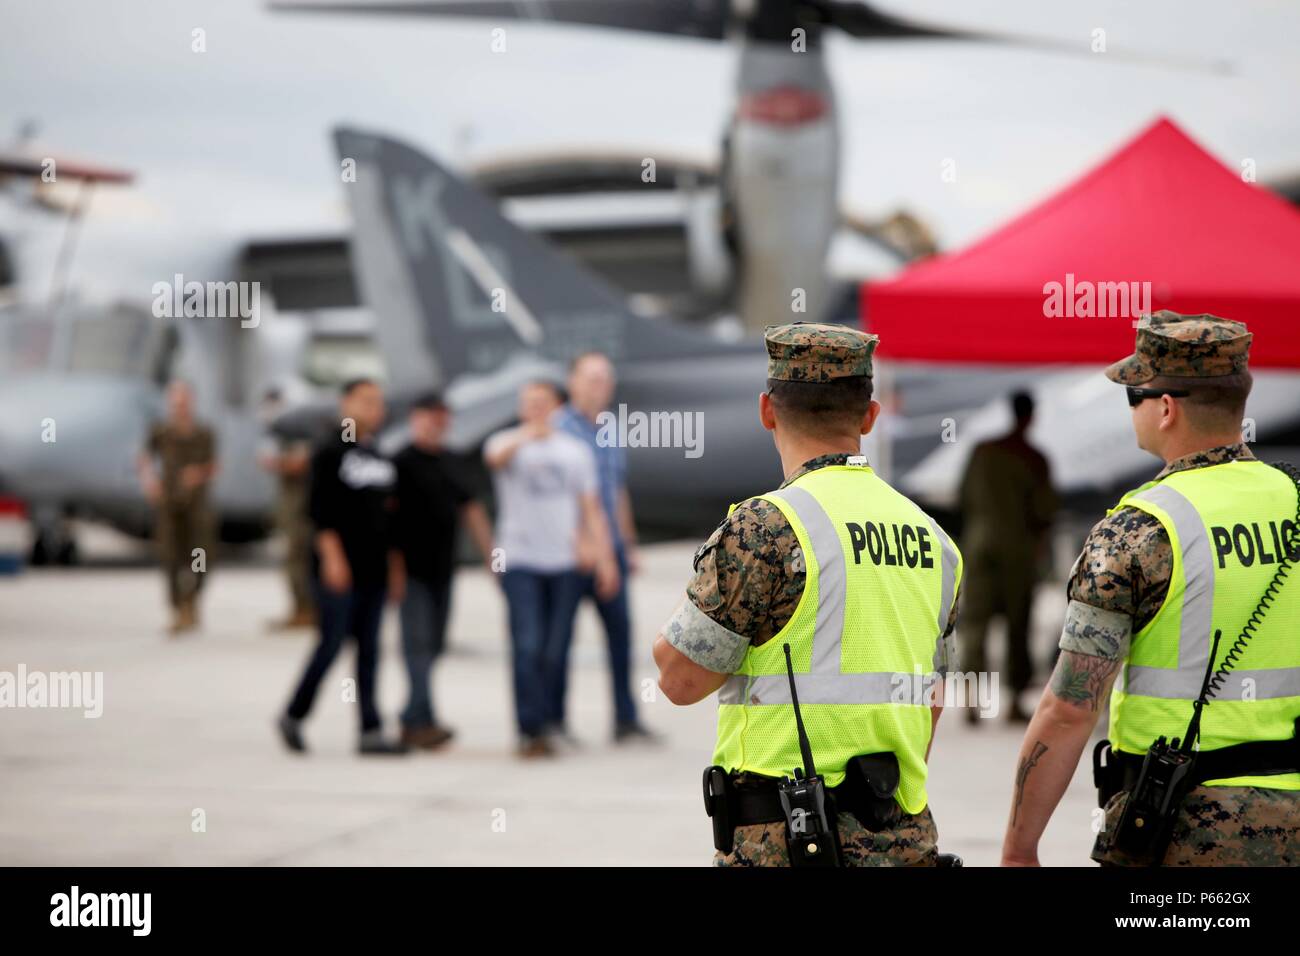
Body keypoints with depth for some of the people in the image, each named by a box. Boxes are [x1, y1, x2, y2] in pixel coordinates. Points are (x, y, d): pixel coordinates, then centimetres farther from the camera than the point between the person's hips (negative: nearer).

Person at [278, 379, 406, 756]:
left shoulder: (379, 458, 15)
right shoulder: (331, 453, -6)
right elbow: (320, 508, -12)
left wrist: (394, 562, 16)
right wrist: (332, 556, -19)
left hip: (374, 568, 7)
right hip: (339, 567, -7)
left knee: (369, 649, 5)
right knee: (331, 643, -5)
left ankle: (371, 732, 4)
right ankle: (294, 716, 11)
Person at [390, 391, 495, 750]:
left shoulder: (448, 463, 15)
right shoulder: (403, 462, -7)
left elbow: (471, 510, 21)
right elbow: (386, 514, -11)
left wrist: (491, 556, 17)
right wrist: (394, 567, -17)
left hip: (441, 570, 7)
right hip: (413, 570, -7)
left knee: (432, 646, 9)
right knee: (418, 643, -12)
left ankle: (411, 722, 16)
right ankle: (423, 721, -17)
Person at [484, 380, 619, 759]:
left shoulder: (576, 451, 14)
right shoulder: (508, 443, 4)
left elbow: (591, 510, 13)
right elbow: (496, 457, -22)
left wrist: (605, 558, 4)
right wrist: (527, 434, -38)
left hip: (565, 562, 3)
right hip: (521, 561, -3)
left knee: (555, 652, 3)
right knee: (528, 647, -12)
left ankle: (539, 725, 13)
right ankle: (532, 730, -10)